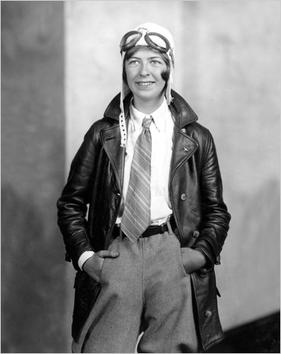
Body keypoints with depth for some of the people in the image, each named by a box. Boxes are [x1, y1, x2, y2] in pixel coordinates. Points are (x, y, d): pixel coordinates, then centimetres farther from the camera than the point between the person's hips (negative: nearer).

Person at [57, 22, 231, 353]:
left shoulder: (196, 139, 11)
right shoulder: (102, 134, 12)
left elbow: (216, 211, 14)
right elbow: (71, 203, 14)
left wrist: (202, 252, -3)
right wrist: (83, 254, 0)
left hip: (173, 254, 0)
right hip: (114, 253, 0)